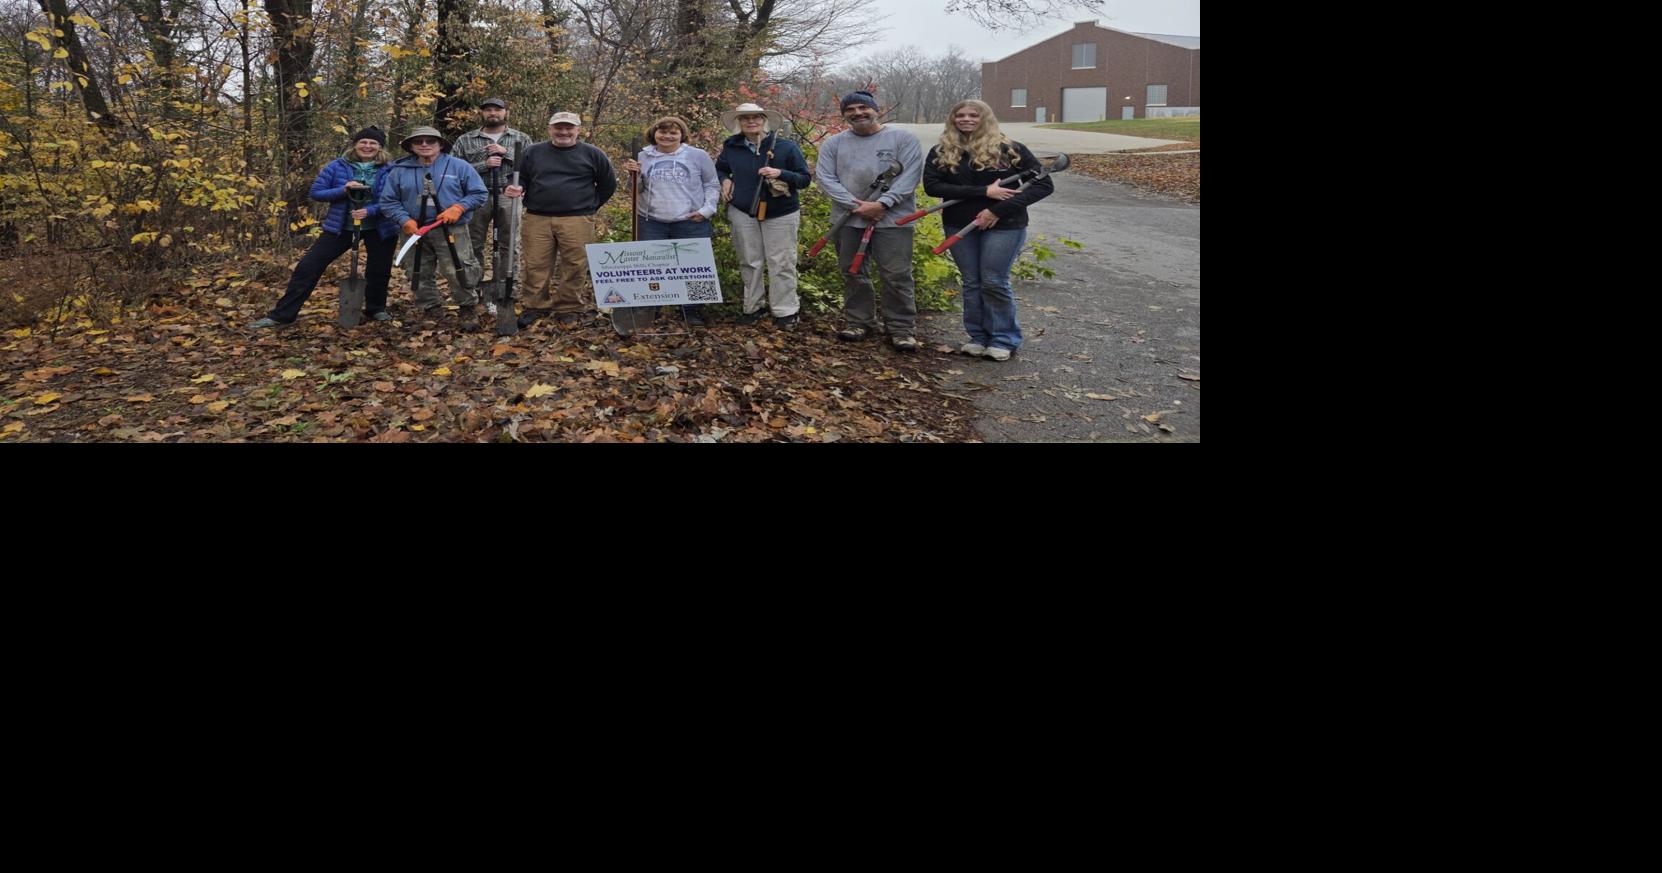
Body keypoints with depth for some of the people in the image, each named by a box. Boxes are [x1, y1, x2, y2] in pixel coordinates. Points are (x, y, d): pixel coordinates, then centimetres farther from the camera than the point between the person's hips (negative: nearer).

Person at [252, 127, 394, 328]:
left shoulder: (389, 170, -6)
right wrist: (343, 190, -18)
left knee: (379, 269, 12)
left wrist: (370, 211, -24)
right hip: (340, 228, 1)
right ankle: (281, 315, 2)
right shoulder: (337, 166, -3)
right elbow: (316, 192, -1)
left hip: (376, 228, -1)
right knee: (307, 267, -3)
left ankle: (376, 310, 40)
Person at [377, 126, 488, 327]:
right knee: (418, 275, 7)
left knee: (458, 272, -10)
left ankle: (468, 309, 9)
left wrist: (458, 208, -13)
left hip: (451, 230, -3)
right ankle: (430, 309, 22)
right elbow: (388, 201, 6)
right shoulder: (399, 170, 7)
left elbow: (479, 194, 2)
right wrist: (405, 220, -10)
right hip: (413, 231, 3)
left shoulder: (459, 166, 2)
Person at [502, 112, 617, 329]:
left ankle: (569, 309, 10)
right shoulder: (533, 153, 10)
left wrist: (590, 206, 10)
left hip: (576, 221, -1)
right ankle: (535, 307, 13)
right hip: (536, 219, 2)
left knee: (575, 266, -1)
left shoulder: (592, 154, 5)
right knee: (536, 265, 1)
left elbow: (608, 184, 13)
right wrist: (516, 189, -5)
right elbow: (521, 180, 18)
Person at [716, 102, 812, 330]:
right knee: (749, 262, 9)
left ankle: (786, 312, 4)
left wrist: (780, 173, -20)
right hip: (743, 213, 3)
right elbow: (719, 169, 23)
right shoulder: (731, 148, 3)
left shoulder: (786, 147, -6)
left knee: (781, 264, -2)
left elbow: (805, 179, -4)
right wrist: (724, 180, 0)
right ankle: (752, 307, 21)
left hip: (780, 215, -2)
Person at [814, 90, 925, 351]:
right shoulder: (834, 144, 8)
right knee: (853, 273, 11)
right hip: (848, 220, 3)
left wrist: (882, 204, -17)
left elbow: (911, 175, -7)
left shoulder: (903, 139, 1)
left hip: (892, 220, -3)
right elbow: (825, 178, -1)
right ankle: (859, 322, 24)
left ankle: (901, 328, 5)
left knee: (897, 276, -4)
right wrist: (855, 205, -13)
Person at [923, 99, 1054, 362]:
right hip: (959, 226, 3)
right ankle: (978, 338, 20)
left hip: (1003, 226, -3)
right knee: (972, 284, 9)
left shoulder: (1009, 149, -4)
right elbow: (931, 185, -12)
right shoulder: (941, 152, 2)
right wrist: (983, 192, -19)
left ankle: (1005, 340, 10)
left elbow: (1044, 185, -7)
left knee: (994, 283, -4)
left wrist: (998, 210, -17)